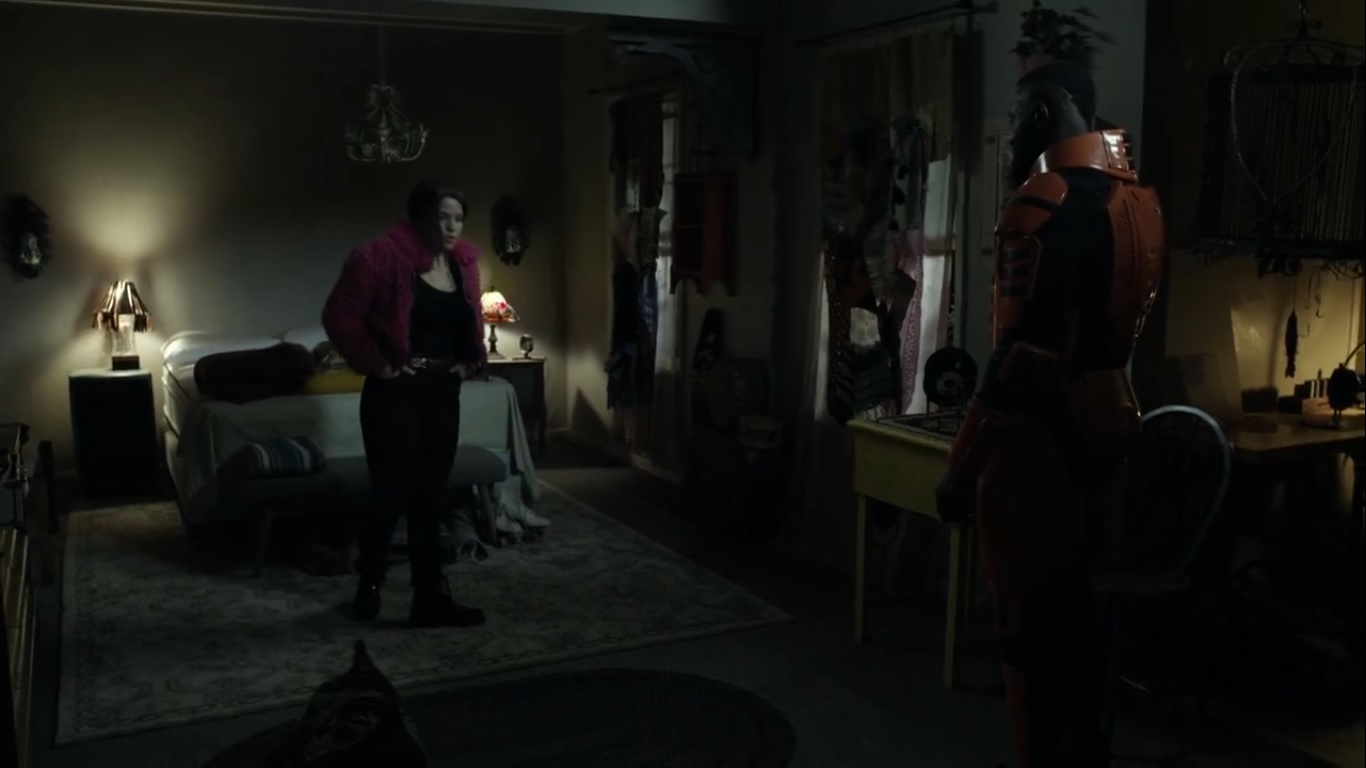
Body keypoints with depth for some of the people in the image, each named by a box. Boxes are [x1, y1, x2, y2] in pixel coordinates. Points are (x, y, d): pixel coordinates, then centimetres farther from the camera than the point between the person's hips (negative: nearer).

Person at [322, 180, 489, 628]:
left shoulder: (463, 263, 7)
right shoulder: (382, 258, -13)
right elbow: (340, 316, -13)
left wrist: (471, 362, 10)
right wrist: (378, 365, -12)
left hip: (444, 393, 6)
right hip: (395, 394, -6)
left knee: (429, 498, 9)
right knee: (391, 494, 1)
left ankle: (430, 597, 16)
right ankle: (370, 580, 26)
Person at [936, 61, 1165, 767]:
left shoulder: (1042, 205, -18)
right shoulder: (1136, 197, 7)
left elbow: (1018, 355, -22)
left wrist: (961, 468, -17)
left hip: (1041, 434, -9)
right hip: (1106, 420, 9)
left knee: (1033, 624, 2)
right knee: (1077, 612, 19)